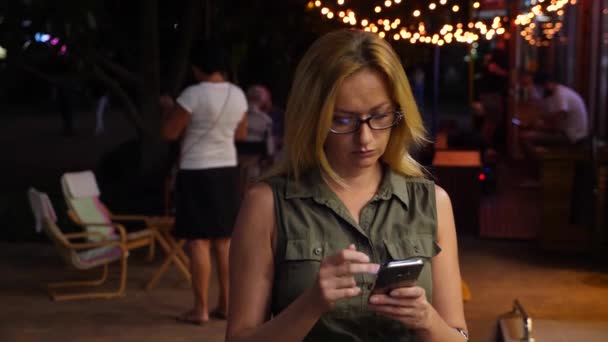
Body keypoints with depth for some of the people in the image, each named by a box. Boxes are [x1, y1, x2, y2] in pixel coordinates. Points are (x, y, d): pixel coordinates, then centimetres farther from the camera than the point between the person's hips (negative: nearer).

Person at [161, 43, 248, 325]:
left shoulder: (193, 94, -15)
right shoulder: (238, 94, 4)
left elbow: (169, 133, -9)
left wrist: (168, 109, 8)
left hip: (196, 172, -6)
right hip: (227, 170, 6)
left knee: (198, 241, -2)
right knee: (224, 240, 12)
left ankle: (200, 308, 1)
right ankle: (225, 303, 18)